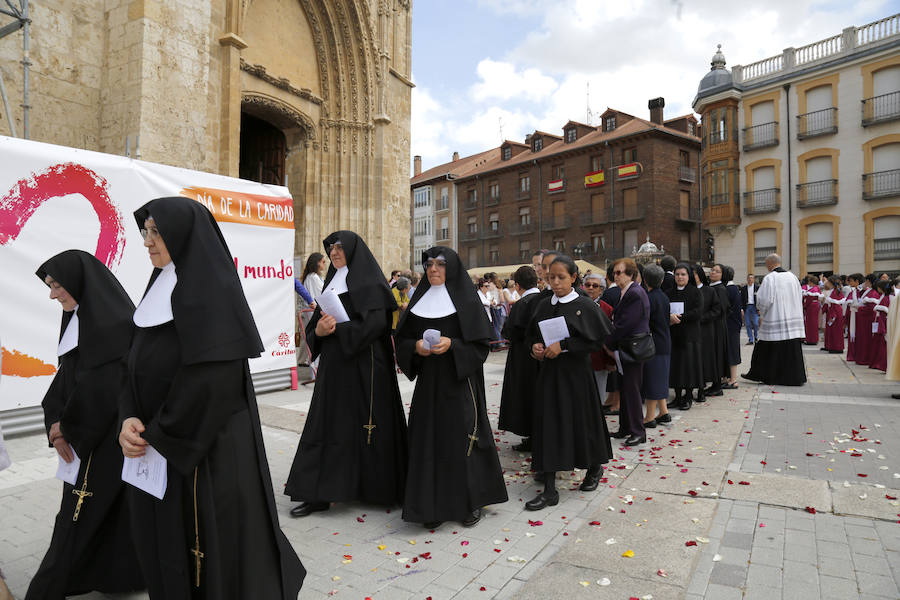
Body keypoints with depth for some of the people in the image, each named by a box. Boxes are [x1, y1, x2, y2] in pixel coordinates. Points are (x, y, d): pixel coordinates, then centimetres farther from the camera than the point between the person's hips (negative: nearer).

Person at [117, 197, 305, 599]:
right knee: (165, 543, 17)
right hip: (159, 451, 8)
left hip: (210, 449, -7)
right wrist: (130, 419, -7)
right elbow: (137, 367, 10)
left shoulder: (213, 290, -15)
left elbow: (212, 378, -22)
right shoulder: (162, 290, 10)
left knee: (216, 543, 6)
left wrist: (157, 436, -14)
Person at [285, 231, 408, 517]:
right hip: (334, 366, 7)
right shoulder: (332, 282, 16)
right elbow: (314, 325, 14)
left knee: (366, 423, 0)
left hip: (364, 366, -7)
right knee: (326, 424, 6)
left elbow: (375, 322, -19)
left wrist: (336, 329, -16)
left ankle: (380, 488, 17)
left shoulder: (368, 282, -6)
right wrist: (319, 331, -9)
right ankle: (320, 494, 13)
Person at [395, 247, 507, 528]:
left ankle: (471, 501, 17)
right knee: (428, 440, 4)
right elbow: (402, 339, 11)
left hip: (459, 382, -4)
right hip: (427, 381, 4)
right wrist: (416, 346, -10)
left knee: (461, 438, -1)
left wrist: (452, 344, -19)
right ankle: (434, 504, 16)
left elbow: (482, 343, -6)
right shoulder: (419, 300, 11)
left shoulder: (467, 300, -2)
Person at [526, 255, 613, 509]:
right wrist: (536, 346, -5)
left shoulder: (585, 305, -8)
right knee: (548, 425, 2)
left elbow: (597, 339, -13)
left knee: (582, 421, 9)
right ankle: (549, 490, 8)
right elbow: (534, 334, 17)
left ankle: (595, 468, 39)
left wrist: (563, 346, -19)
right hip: (549, 372, 4)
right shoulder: (544, 305, 6)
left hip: (576, 372, -4)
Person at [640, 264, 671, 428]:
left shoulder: (649, 298, -18)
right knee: (659, 378, 17)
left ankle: (650, 417, 6)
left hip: (653, 345, -8)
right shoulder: (664, 297, 8)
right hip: (664, 344, 8)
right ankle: (663, 412, 25)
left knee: (651, 379, -1)